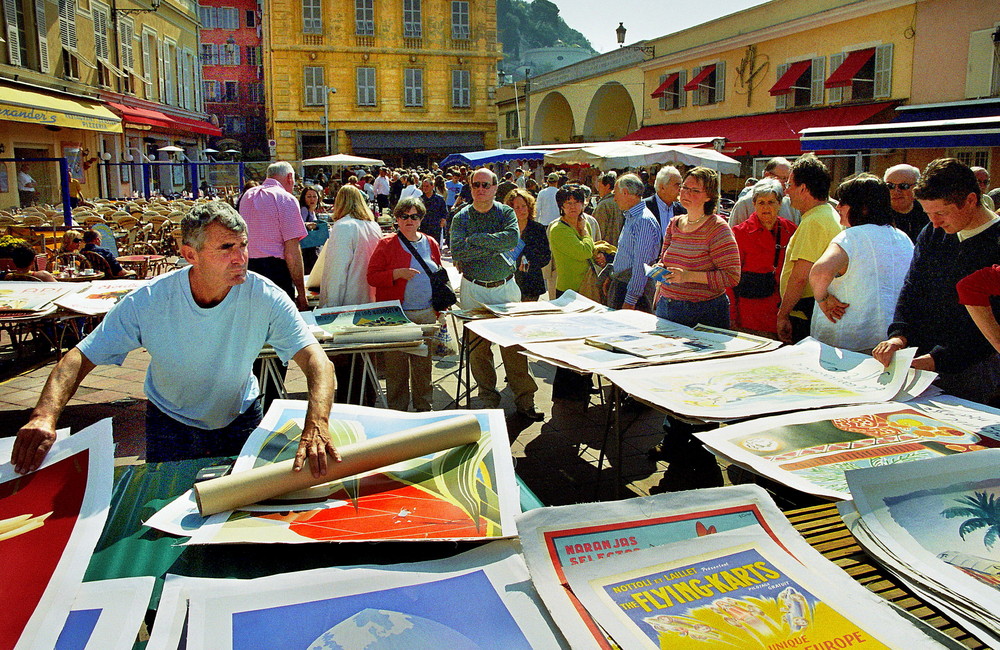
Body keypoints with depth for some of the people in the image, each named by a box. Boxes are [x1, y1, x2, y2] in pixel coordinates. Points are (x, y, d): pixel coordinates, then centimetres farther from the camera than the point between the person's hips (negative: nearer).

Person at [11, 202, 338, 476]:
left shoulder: (266, 298, -27)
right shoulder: (148, 301, -25)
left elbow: (315, 359, -34)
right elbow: (81, 358, -19)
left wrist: (316, 424, -53)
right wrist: (45, 415, -38)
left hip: (240, 418, 1)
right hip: (171, 423, 0)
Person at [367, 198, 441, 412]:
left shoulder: (430, 243, 12)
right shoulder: (386, 245, 0)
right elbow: (372, 277, -5)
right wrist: (397, 273, -19)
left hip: (426, 314, 4)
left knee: (424, 362, 10)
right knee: (396, 365, 0)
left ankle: (424, 407, 22)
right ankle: (397, 409, 13)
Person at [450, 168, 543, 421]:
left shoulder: (506, 212, 5)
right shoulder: (461, 218, 4)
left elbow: (513, 238, -16)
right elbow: (456, 251, -13)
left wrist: (477, 239, -15)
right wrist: (494, 246, -13)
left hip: (505, 287, 0)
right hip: (474, 290, 0)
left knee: (514, 343, 0)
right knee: (478, 346, 3)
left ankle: (524, 399, 8)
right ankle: (488, 399, 16)